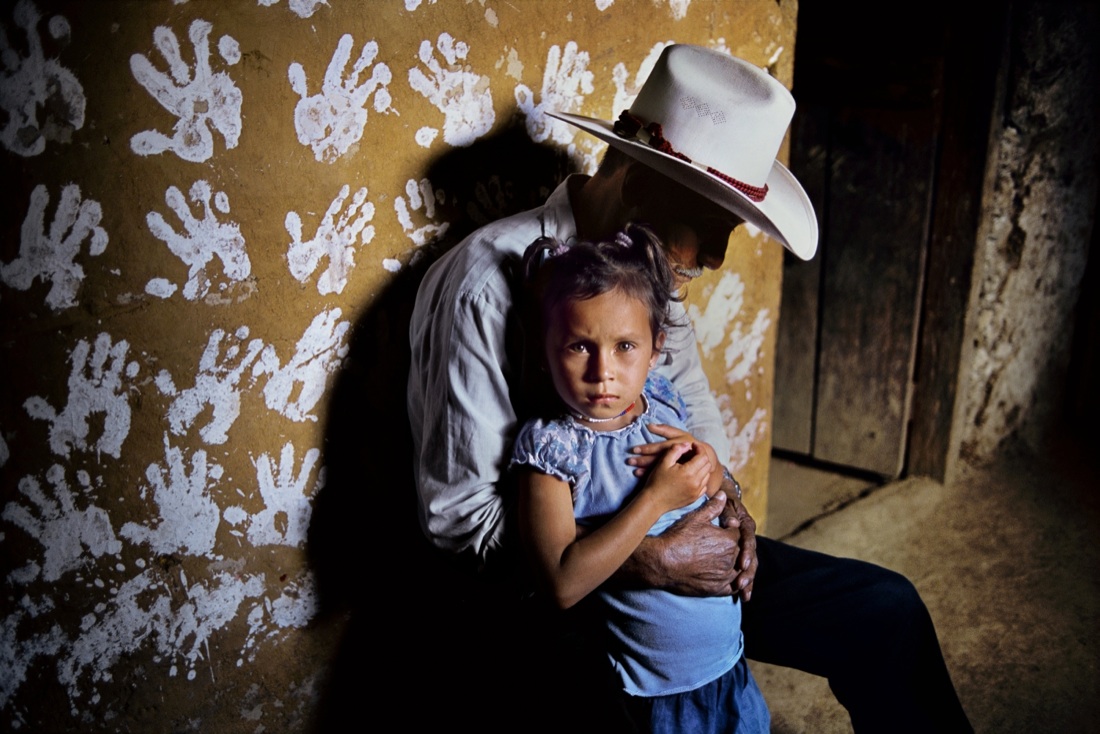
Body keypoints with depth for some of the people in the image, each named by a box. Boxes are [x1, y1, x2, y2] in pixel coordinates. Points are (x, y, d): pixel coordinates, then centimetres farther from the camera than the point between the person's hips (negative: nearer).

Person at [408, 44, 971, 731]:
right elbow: (459, 513, -22)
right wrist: (649, 562, -26)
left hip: (662, 546, 7)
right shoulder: (487, 285, -22)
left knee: (884, 608, 1)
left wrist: (723, 491, -8)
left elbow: (693, 401, 14)